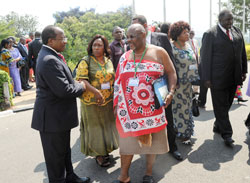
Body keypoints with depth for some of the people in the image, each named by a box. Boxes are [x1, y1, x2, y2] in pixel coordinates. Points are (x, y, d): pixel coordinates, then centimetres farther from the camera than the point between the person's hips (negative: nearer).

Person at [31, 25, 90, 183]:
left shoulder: (50, 56, 9)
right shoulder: (49, 60, -25)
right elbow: (64, 90, -28)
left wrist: (77, 83, 0)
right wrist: (82, 86, -11)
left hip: (58, 115, 11)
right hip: (53, 118, -11)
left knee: (64, 150, 24)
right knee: (56, 154, 8)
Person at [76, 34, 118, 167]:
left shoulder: (108, 61, 9)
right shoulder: (86, 61, -8)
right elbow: (81, 80, -18)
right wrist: (96, 91, -29)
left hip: (108, 101, 5)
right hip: (92, 101, -5)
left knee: (107, 125, 15)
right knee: (95, 127, 5)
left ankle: (105, 150, 34)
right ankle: (98, 154, 20)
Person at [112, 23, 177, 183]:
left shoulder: (158, 52, -1)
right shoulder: (125, 57, 7)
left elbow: (171, 73, 2)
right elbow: (118, 82, 10)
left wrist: (171, 92, -12)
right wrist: (117, 104, 7)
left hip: (152, 107, -1)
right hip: (129, 108, 2)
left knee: (152, 138, 10)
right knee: (127, 139, 6)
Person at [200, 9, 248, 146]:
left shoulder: (237, 32, 13)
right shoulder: (210, 34, -5)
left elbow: (242, 53, 17)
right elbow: (205, 57, -8)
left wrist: (244, 71, 13)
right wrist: (206, 78, -11)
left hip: (234, 78, 6)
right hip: (218, 78, -6)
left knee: (227, 104, 12)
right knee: (220, 106, 1)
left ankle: (218, 126, 30)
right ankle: (226, 134, 8)